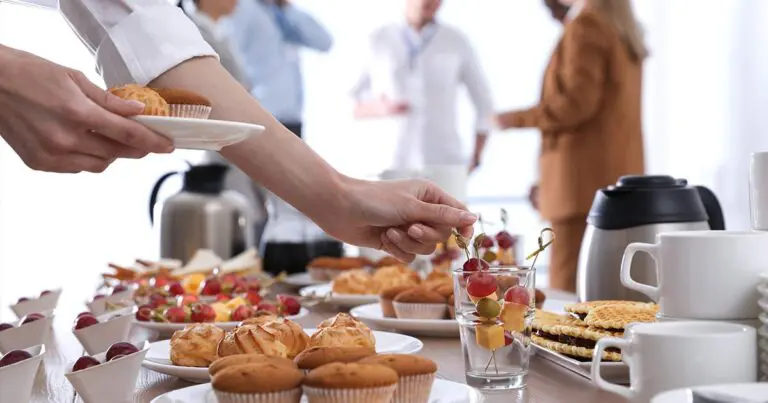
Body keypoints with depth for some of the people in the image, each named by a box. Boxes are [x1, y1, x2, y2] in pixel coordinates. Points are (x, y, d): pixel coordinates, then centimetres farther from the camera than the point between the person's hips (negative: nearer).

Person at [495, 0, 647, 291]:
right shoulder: (624, 28, 17)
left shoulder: (586, 25, -9)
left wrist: (518, 119, -4)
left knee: (570, 291, -7)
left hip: (587, 179, -9)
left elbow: (577, 102, -16)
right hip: (617, 177, 9)